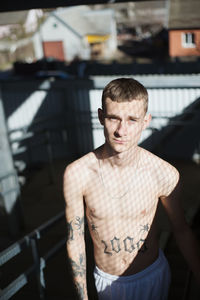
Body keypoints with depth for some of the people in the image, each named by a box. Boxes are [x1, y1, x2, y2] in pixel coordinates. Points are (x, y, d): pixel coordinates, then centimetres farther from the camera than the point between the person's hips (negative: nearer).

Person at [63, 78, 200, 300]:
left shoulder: (165, 174, -23)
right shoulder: (76, 174, -23)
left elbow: (181, 231, -6)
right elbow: (75, 239, -11)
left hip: (154, 276, 0)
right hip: (107, 281, 0)